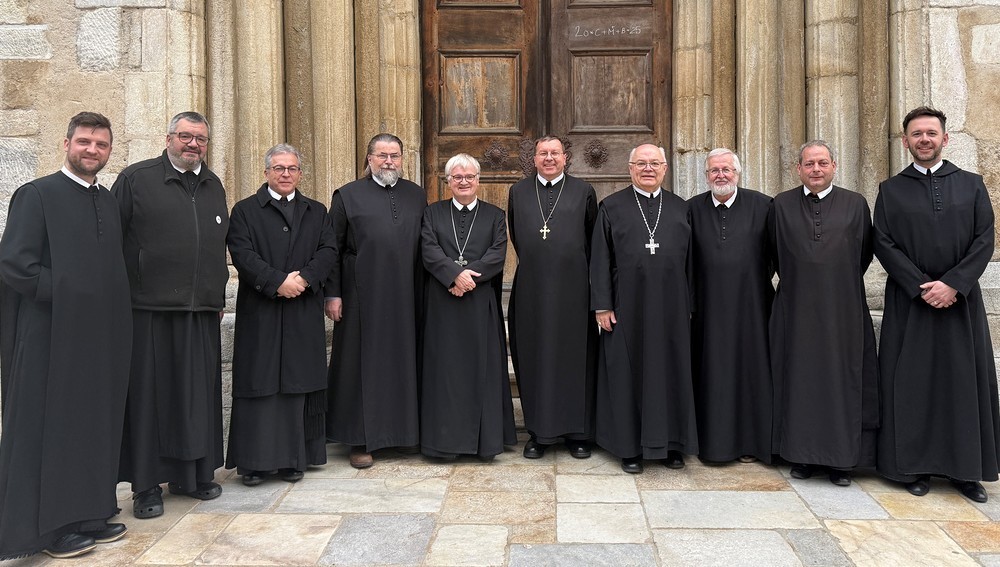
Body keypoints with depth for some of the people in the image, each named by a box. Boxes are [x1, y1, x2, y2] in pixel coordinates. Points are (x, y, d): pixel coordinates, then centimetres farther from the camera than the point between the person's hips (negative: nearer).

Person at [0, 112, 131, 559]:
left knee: (95, 423, 11)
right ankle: (48, 526, 15)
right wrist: (69, 293, -12)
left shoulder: (109, 201, 14)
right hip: (53, 336, -6)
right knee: (49, 428, 3)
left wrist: (113, 307, 4)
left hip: (102, 335, 6)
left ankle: (88, 515, 22)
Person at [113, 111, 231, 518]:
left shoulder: (213, 186, 16)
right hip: (150, 309, -4)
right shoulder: (136, 179, 0)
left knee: (199, 394, 9)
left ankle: (193, 473, 22)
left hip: (201, 312, 5)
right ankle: (146, 484, 12)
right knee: (149, 394, 2)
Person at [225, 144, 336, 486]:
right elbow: (242, 253, -6)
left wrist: (303, 278, -13)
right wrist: (278, 282, -16)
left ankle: (294, 458, 12)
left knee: (298, 385, 4)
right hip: (259, 313, -2)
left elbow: (327, 251, 3)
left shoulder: (317, 212, 15)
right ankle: (255, 459, 8)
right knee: (260, 384, 0)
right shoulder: (245, 211, 7)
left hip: (304, 314, 2)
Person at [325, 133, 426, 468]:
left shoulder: (416, 196, 12)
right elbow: (332, 248, 0)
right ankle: (360, 439, 12)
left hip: (406, 297, 3)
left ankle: (404, 429, 22)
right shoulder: (348, 196, 3)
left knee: (404, 360, 8)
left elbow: (426, 247, 12)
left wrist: (425, 291, 6)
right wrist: (332, 294, -7)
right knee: (363, 362, 3)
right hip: (363, 298, -3)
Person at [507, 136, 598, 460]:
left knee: (575, 356, 3)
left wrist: (577, 269, 9)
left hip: (573, 288, -1)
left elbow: (593, 239, 9)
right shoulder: (518, 192, 11)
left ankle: (578, 432, 13)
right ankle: (538, 432, 14)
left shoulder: (584, 191, 6)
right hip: (531, 289, 2)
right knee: (534, 357, 4)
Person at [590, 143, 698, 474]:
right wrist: (602, 306, -7)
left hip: (671, 308, 2)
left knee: (671, 371, 8)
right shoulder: (612, 207, 3)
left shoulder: (681, 208, 10)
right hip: (627, 307, -2)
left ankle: (671, 442, 22)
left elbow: (691, 260, 10)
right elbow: (600, 259, -1)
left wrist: (691, 306, 5)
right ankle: (630, 445, 15)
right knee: (628, 373, 4)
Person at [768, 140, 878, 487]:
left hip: (842, 311, 0)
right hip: (795, 309, 1)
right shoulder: (782, 205, 4)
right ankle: (801, 455, 16)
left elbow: (864, 254, 9)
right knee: (798, 380, 5)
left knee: (842, 379, 3)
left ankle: (841, 460, 13)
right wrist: (798, 281, 11)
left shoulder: (855, 204, 3)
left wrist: (840, 284, 9)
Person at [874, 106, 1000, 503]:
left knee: (966, 380, 4)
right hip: (909, 302, -1)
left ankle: (965, 469, 15)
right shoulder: (891, 190, 4)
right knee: (912, 382, 2)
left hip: (961, 299, 1)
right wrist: (922, 287, -12)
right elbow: (884, 245, -3)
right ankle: (915, 465, 12)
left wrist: (953, 283, -14)